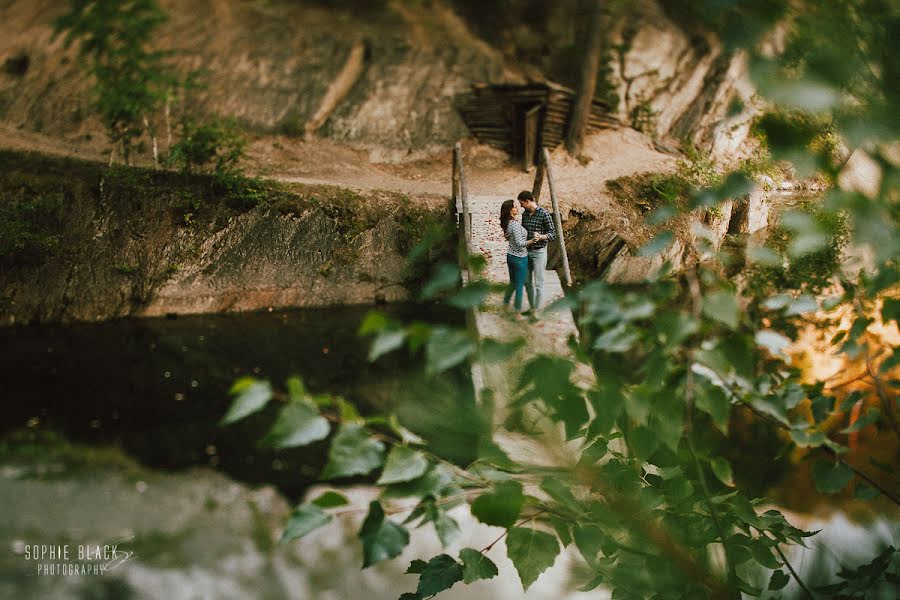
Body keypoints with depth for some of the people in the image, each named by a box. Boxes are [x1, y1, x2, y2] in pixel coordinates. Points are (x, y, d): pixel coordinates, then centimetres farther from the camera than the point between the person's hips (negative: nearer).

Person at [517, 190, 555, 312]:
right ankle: (532, 308, 26)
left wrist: (541, 237, -32)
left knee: (538, 283, -1)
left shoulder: (544, 214, -15)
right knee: (527, 281, 13)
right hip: (526, 252, 7)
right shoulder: (525, 214, 6)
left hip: (539, 253, -7)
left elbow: (553, 234, -14)